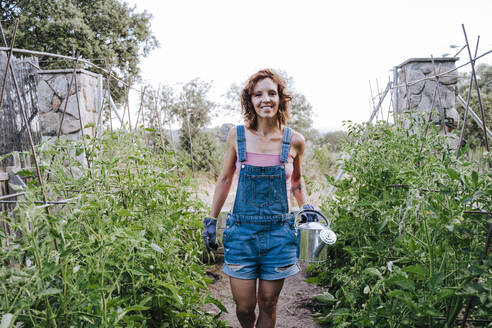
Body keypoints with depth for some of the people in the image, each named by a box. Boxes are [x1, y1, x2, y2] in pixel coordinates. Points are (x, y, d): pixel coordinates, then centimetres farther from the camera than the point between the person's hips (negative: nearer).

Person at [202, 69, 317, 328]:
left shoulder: (294, 141, -3)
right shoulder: (237, 136, -4)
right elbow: (225, 179, 7)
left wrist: (306, 207, -2)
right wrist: (210, 221, 9)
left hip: (278, 232, 0)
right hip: (242, 231, 0)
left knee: (268, 304, 11)